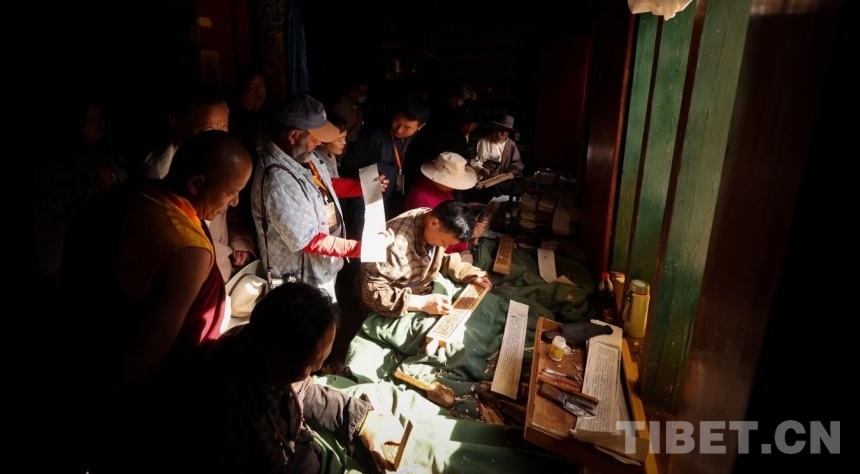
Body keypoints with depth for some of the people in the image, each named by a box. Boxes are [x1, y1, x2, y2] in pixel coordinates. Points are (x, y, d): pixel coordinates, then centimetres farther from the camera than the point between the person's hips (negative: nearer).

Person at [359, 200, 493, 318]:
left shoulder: (440, 227, -12)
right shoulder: (396, 243, -34)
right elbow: (372, 293, -31)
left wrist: (472, 275, -6)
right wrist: (422, 303, -36)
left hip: (422, 290, 7)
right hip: (400, 305, -7)